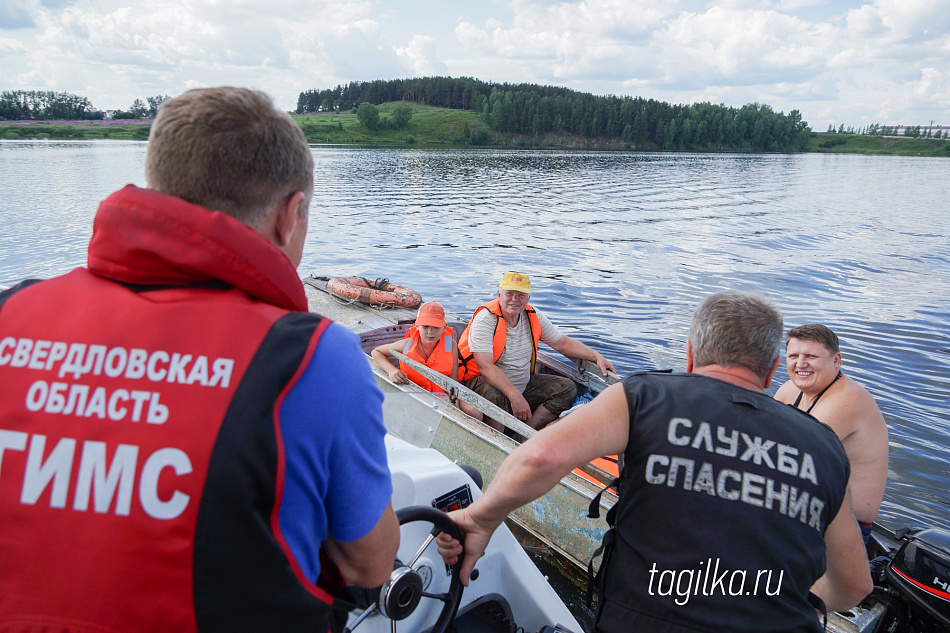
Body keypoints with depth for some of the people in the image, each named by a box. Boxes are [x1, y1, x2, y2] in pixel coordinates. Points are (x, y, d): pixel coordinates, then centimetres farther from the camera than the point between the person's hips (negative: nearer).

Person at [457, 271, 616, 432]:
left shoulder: (534, 316, 0)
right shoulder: (485, 319, -19)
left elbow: (563, 343, 12)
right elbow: (485, 366, -29)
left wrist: (597, 357, 1)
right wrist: (516, 397, -37)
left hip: (523, 385, 7)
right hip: (484, 382, -7)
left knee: (567, 388, -6)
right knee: (493, 395, -39)